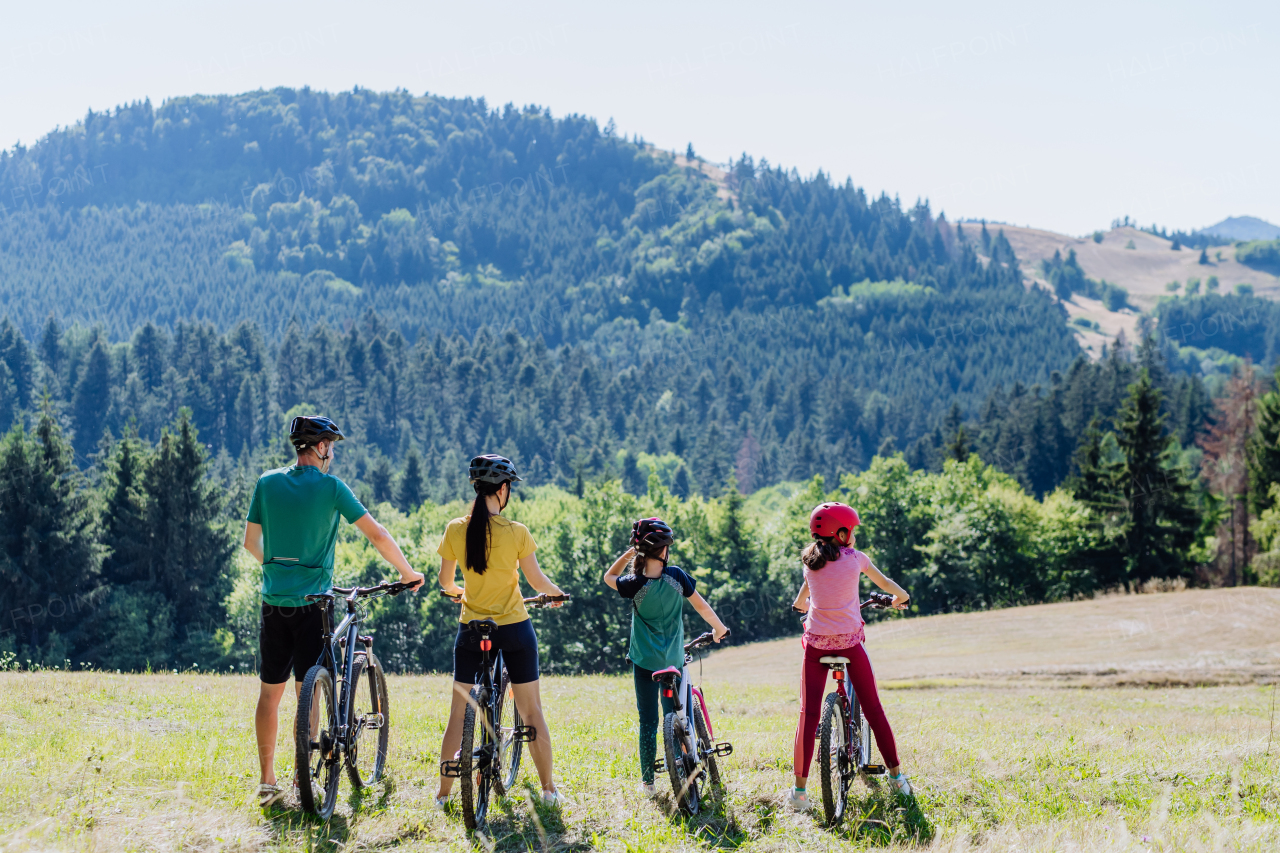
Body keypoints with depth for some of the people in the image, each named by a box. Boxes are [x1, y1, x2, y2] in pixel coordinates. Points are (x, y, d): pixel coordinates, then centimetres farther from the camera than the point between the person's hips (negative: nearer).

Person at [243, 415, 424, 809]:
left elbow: (250, 542, 12)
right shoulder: (330, 487, -6)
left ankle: (267, 782, 14)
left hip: (273, 600, 4)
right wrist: (408, 572, 6)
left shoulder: (268, 483, 5)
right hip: (312, 600, -4)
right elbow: (376, 533, -7)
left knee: (270, 693, 10)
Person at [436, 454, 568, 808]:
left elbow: (445, 580, 5)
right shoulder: (517, 532, -12)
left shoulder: (456, 530, -6)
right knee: (532, 711, 10)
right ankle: (548, 789, 15)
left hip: (471, 629, 2)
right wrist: (557, 593, 16)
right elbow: (537, 580, -6)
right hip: (514, 628, -1)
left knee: (459, 712, 9)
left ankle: (443, 793, 10)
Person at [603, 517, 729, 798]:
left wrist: (629, 553, 3)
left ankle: (647, 782, 8)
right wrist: (719, 628, 17)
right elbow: (701, 606, 1)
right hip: (674, 660, 1)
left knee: (648, 722, 5)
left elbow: (608, 577, 7)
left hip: (645, 662, -1)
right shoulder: (676, 576, -11)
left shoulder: (636, 584, -14)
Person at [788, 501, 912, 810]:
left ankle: (799, 789, -4)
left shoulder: (809, 561, 8)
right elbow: (885, 583, 17)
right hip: (849, 639, -2)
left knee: (809, 714, 0)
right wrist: (901, 597, 38)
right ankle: (896, 775, 15)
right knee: (872, 708, 9)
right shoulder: (855, 558, 1)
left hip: (816, 641, 2)